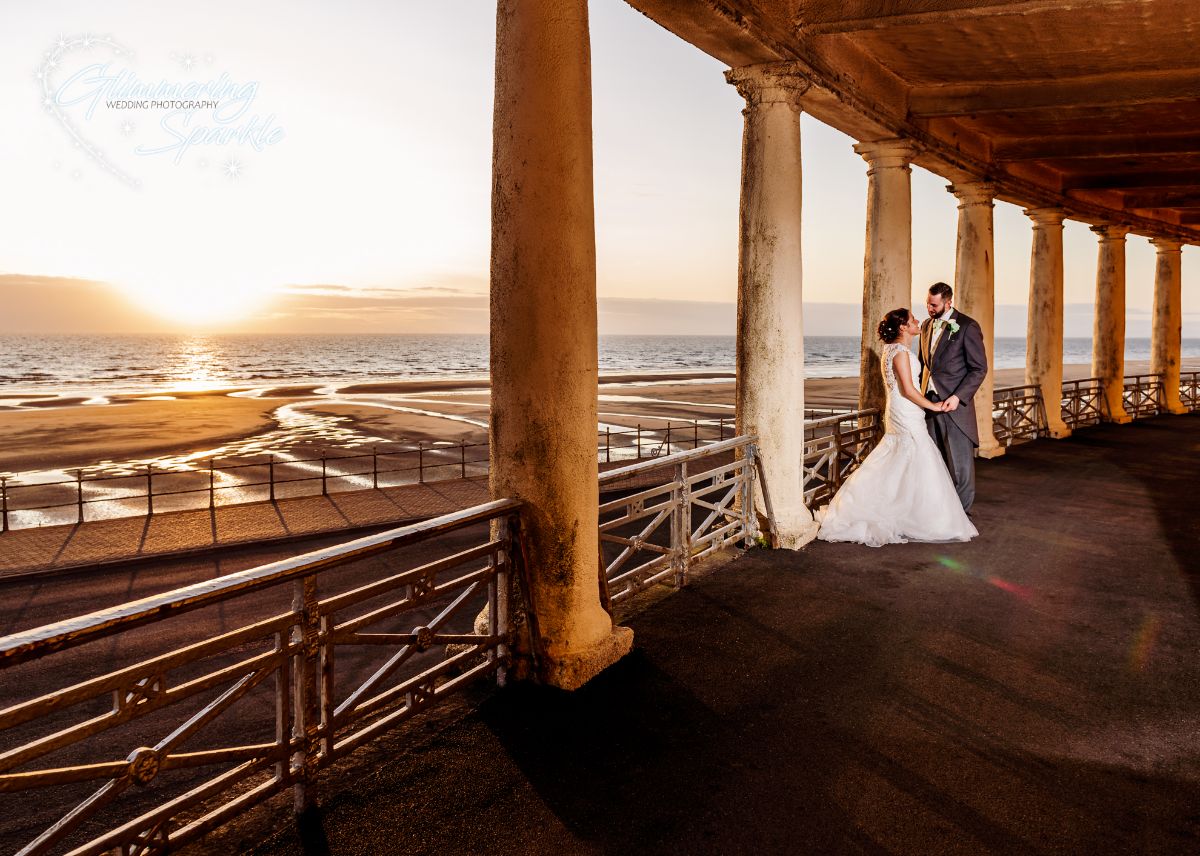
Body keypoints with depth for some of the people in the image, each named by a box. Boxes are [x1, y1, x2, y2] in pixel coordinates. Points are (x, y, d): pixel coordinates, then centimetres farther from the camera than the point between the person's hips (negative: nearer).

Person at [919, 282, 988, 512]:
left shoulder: (967, 327, -8)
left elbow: (979, 368, -9)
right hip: (929, 402, 6)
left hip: (954, 403, -6)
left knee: (960, 461, 0)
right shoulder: (926, 326, 13)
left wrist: (958, 396, -19)